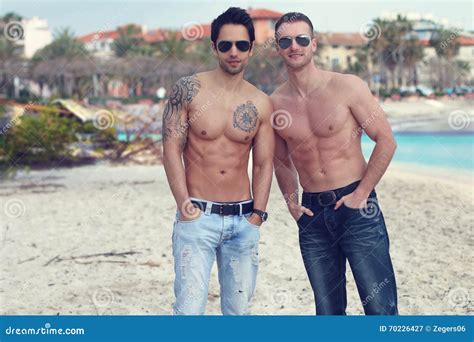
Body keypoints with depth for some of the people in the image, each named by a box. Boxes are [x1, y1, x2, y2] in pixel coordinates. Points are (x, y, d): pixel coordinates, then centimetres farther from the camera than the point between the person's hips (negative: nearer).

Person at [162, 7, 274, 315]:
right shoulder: (189, 90, -4)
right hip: (197, 217, -3)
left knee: (239, 308, 9)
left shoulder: (261, 104, 6)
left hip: (243, 219, 4)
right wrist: (184, 205, -11)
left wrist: (257, 214, 0)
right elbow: (172, 149, -5)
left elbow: (264, 164, 9)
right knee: (190, 308, -10)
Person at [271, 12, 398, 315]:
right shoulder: (275, 103, 4)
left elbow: (386, 141, -4)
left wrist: (362, 194, -8)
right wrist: (291, 202, 7)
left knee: (380, 308, -4)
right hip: (312, 214, 4)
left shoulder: (348, 87, -6)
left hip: (356, 207, -4)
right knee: (328, 310, 11)